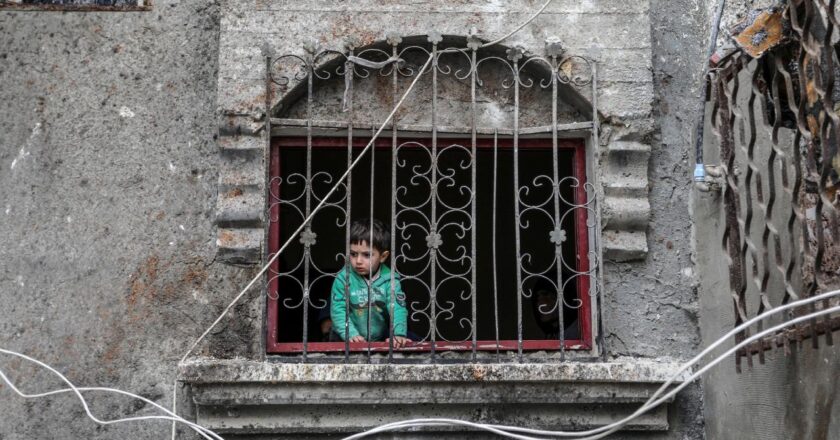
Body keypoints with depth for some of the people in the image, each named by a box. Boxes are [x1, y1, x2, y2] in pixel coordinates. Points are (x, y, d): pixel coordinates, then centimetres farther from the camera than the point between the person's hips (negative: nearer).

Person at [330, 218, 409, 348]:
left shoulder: (389, 279, -5)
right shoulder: (343, 278, -7)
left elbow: (397, 309, -12)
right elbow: (338, 310, -10)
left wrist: (398, 335, -29)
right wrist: (351, 334, -25)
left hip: (380, 341, 1)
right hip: (347, 342, -1)